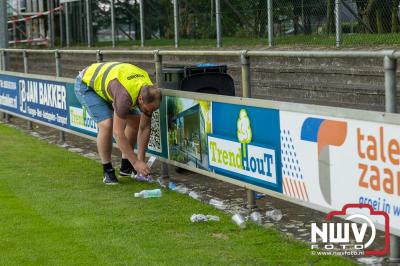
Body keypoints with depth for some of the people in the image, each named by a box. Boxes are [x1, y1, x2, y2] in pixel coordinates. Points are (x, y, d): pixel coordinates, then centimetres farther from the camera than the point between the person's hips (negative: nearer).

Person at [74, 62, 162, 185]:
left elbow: (144, 128, -8)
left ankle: (125, 166, 13)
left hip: (104, 82, 8)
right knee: (107, 124, -25)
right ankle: (107, 171, -8)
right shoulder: (125, 95, -41)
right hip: (86, 85, -8)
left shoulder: (149, 93, -18)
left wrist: (141, 160, -11)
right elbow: (118, 132, -36)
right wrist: (136, 162, -31)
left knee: (135, 120, 1)